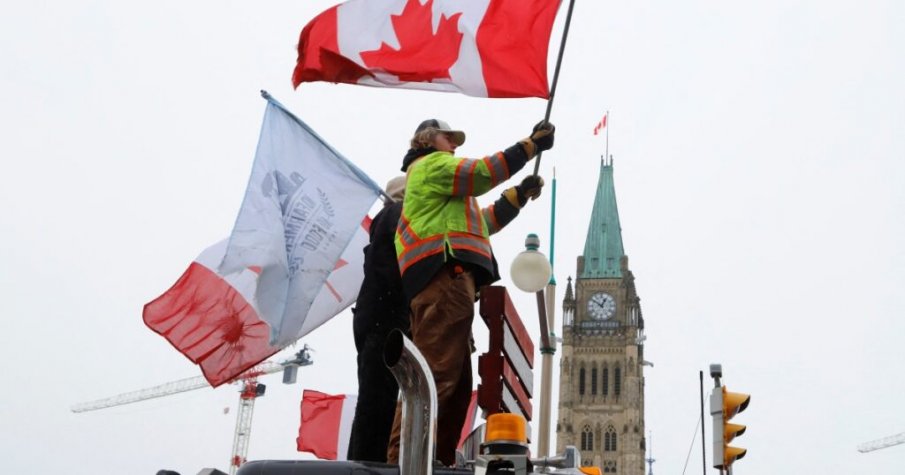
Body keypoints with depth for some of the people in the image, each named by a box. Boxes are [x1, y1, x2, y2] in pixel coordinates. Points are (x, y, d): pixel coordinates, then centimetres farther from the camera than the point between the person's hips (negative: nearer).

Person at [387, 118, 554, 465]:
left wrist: (519, 195, 28)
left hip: (445, 281, 10)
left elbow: (482, 224, 36)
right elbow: (484, 172, -2)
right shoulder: (431, 164, 10)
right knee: (436, 373, -20)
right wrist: (532, 144, 2)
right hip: (445, 277, -10)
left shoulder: (441, 188, 39)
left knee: (455, 383, 6)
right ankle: (403, 457, -28)